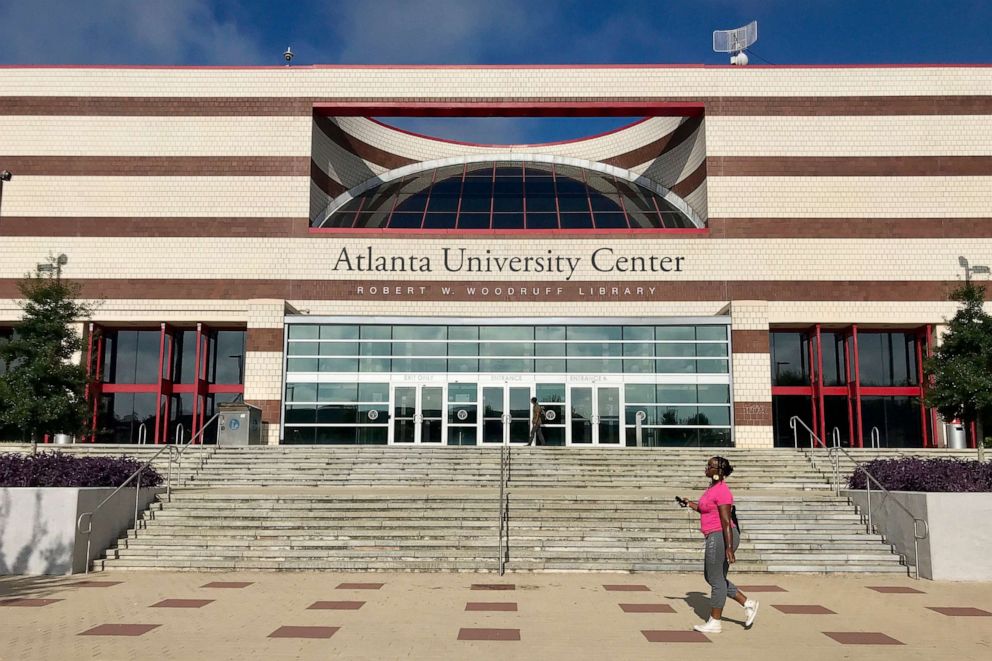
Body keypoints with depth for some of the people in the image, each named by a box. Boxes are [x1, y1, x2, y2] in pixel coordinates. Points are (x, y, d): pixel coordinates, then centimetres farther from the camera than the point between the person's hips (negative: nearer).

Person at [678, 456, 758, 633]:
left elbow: (726, 521, -22)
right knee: (712, 577, 17)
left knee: (716, 580, 1)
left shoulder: (721, 491, -18)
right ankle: (748, 604, 21)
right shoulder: (713, 487, 12)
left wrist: (729, 548, -25)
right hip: (715, 537, 10)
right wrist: (690, 504, 17)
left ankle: (714, 623, 13)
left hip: (722, 537, -10)